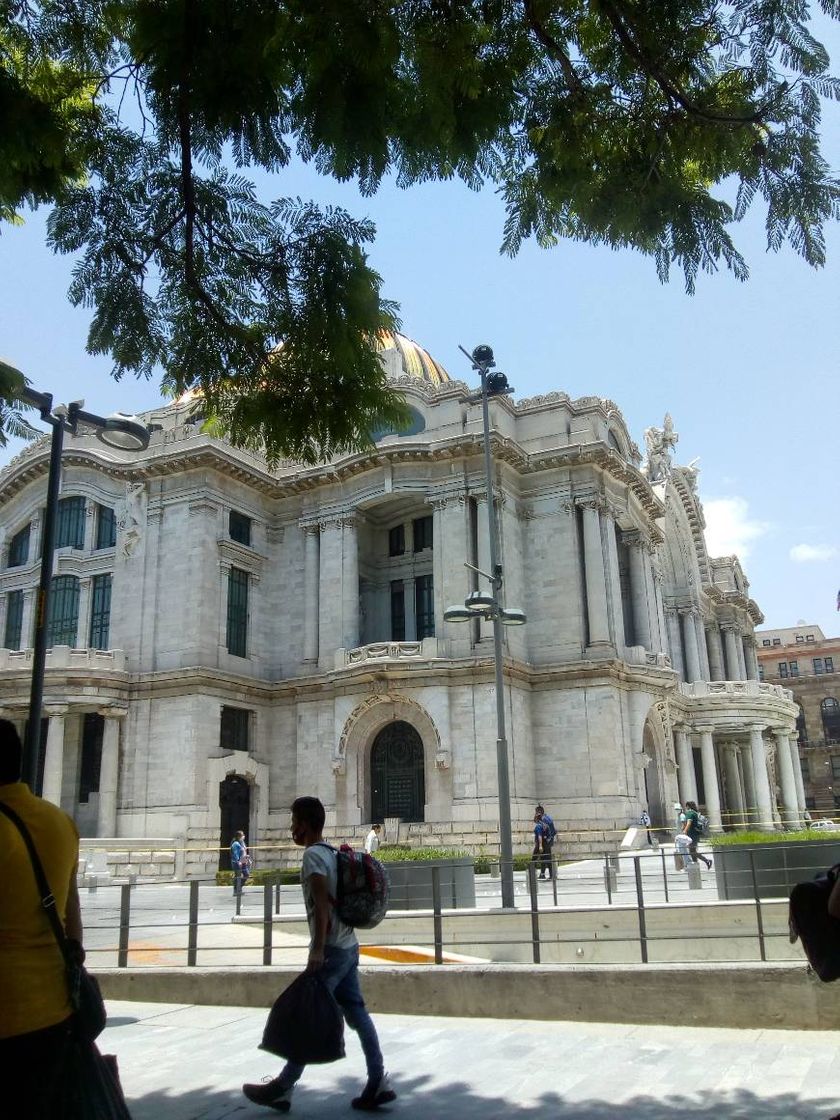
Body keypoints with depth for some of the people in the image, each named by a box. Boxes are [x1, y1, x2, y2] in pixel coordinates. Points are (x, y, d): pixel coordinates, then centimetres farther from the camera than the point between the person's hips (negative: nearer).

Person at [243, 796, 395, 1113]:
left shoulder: (313, 855, -13)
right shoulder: (332, 853, 14)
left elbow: (322, 904, -21)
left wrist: (318, 950, -23)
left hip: (330, 949, -9)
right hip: (349, 946, 9)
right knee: (356, 1012, 8)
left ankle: (283, 1087, 10)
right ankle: (378, 1082, 6)